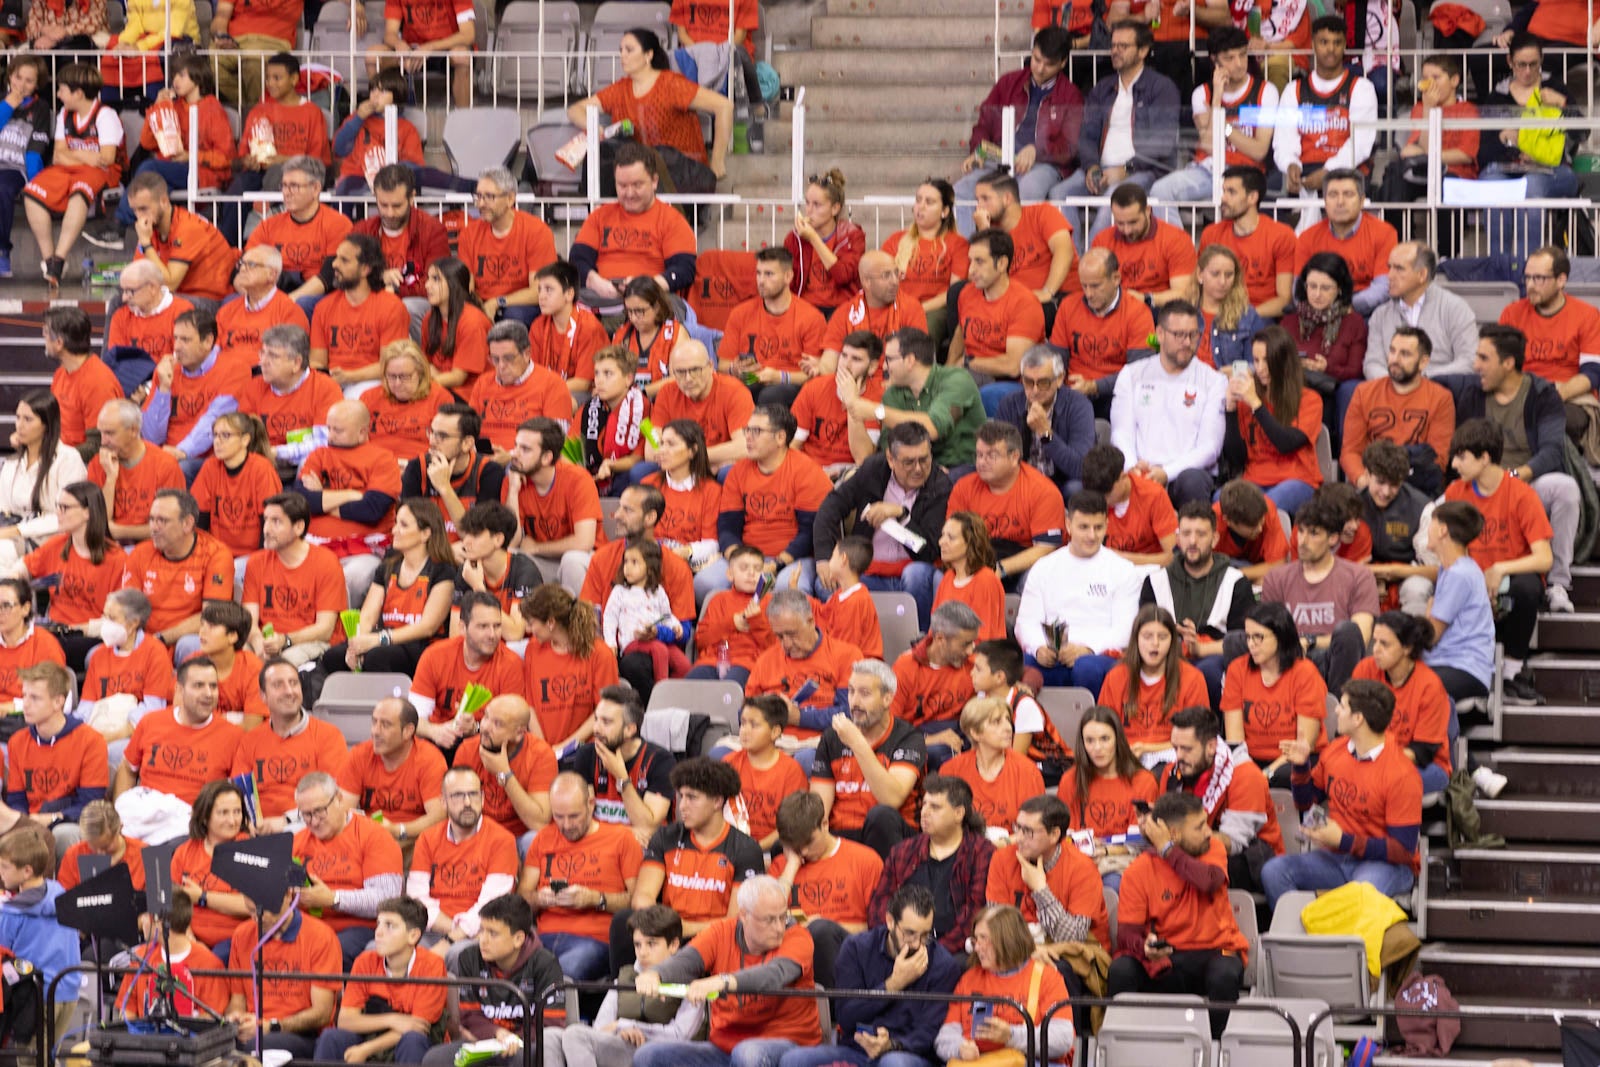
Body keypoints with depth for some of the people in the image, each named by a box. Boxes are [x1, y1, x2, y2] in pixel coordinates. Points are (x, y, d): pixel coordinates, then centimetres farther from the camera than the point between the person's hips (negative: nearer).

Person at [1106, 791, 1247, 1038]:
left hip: (1213, 950, 0)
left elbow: (1209, 881, -19)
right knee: (1121, 971, -30)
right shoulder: (1138, 871, -2)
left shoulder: (1213, 849, 4)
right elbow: (1127, 932, -8)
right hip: (1164, 961, 0)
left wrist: (1167, 850, -13)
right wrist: (1144, 947, -32)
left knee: (1224, 976, -35)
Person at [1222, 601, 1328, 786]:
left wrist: (1268, 773, -22)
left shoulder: (1305, 673, -6)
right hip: (1252, 760, 3)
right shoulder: (1237, 670, 4)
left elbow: (1305, 744, -9)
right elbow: (1234, 738, 0)